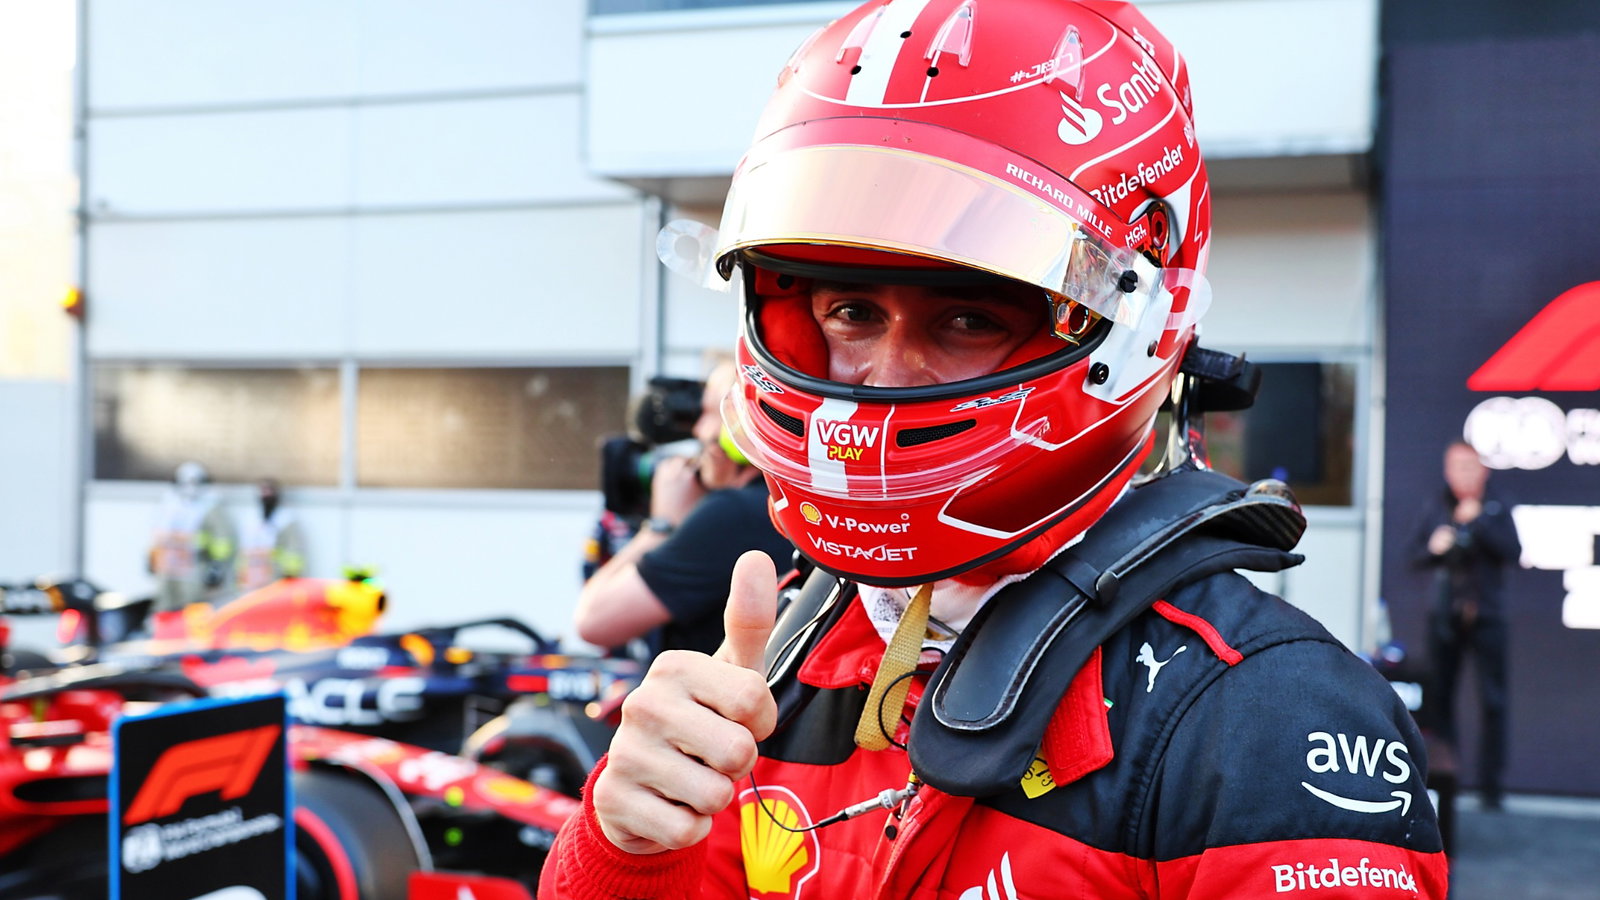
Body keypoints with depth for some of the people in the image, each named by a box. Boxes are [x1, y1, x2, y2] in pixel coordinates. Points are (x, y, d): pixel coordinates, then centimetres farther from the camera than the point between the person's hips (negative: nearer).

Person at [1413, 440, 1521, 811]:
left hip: (1486, 616, -2)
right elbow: (1417, 553, 8)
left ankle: (1491, 784, 5)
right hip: (1444, 614, 2)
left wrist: (1479, 522, -19)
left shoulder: (1496, 508, 0)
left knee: (1493, 701, -2)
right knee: (1438, 697, 5)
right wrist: (1434, 548, -12)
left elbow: (1513, 551, -12)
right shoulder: (1434, 507, 6)